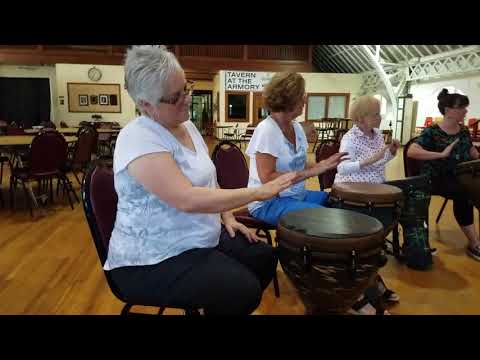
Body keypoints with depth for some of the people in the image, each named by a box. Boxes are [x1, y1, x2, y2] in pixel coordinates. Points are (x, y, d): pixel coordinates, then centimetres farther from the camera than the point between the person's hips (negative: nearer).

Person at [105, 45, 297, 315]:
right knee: (245, 290, -19)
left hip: (201, 238, 9)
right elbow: (188, 200, -32)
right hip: (153, 261, -8)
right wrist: (259, 192, -27)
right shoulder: (139, 139, -22)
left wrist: (227, 216, 3)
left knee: (264, 257, 6)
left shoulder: (187, 126, 7)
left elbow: (206, 181, 17)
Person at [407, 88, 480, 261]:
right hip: (436, 178, -6)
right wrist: (441, 154, -29)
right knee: (463, 193, -32)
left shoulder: (464, 131, 12)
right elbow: (411, 152, -24)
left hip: (459, 176, 6)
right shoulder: (432, 132, -9)